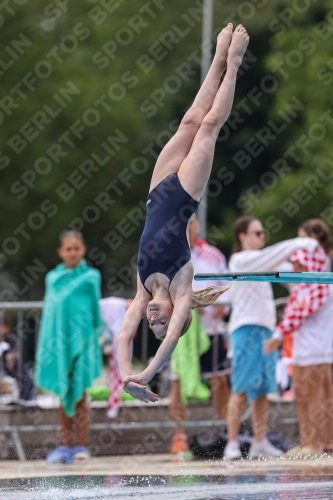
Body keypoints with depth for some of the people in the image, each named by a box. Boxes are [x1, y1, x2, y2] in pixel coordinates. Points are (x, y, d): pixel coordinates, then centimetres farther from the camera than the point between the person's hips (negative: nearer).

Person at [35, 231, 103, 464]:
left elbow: (96, 310, 5)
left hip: (81, 340, -3)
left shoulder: (90, 277, 1)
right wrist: (45, 347, 11)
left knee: (79, 394, -1)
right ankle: (66, 445, 9)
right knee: (63, 395, 6)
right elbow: (49, 311, 13)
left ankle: (81, 446, 3)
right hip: (58, 341, 3)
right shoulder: (52, 278, 10)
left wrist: (97, 336, 1)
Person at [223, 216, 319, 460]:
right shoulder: (240, 261, -6)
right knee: (241, 390, -9)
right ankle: (232, 444, -9)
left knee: (262, 390, 5)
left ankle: (260, 443, 6)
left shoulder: (260, 261, 22)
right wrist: (301, 244, -16)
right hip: (246, 328, -8)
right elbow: (272, 255, -16)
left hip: (265, 329, 8)